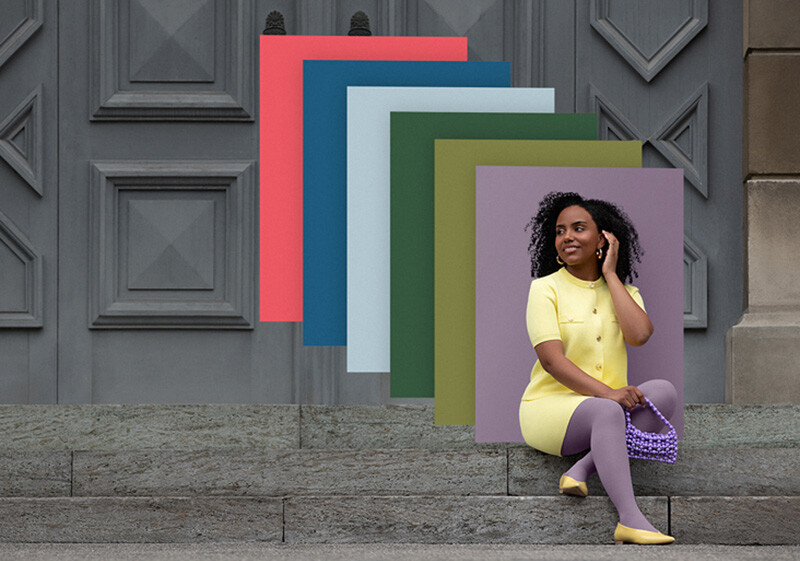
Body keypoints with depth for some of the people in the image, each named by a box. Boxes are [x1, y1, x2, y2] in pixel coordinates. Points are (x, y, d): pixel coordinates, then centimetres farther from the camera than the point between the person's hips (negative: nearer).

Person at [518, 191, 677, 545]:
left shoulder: (624, 292, 14)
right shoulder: (545, 288, 0)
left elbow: (639, 336, -10)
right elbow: (551, 359, -14)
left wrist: (610, 275, -2)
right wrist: (607, 392, -26)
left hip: (606, 406, 5)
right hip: (548, 407, -5)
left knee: (664, 392, -22)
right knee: (607, 411, -36)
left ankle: (580, 471, -28)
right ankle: (630, 520, -48)